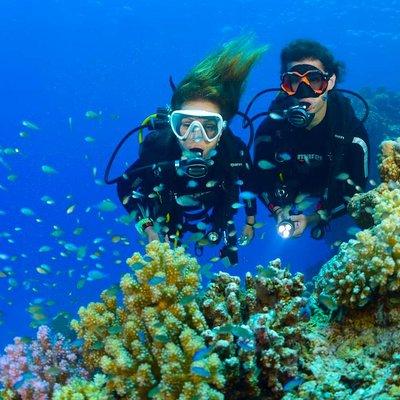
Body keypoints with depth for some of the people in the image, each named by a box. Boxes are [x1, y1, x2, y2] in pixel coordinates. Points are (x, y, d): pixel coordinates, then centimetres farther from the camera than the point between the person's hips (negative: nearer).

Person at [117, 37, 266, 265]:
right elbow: (125, 188, -20)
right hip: (169, 225, -1)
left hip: (215, 226, 2)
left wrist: (250, 222, 2)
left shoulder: (235, 151, -36)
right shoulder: (157, 148, -41)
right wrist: (148, 230, -23)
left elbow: (248, 184, -10)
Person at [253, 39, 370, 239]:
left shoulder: (352, 132, -28)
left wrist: (313, 218, -28)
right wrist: (279, 212, -27)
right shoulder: (269, 129, -25)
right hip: (290, 201, 1)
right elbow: (262, 177, -11)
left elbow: (355, 190, -20)